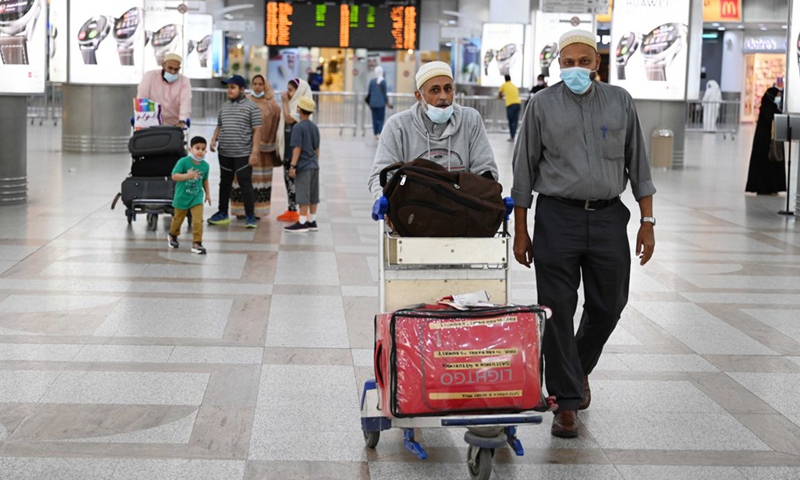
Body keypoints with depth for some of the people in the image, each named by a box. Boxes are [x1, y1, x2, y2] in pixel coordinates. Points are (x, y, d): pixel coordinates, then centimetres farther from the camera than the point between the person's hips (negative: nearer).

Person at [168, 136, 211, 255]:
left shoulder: (205, 165, -5)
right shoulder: (183, 162, -19)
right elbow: (174, 176, -23)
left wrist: (208, 193, 12)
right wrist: (188, 175, -35)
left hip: (197, 197, 2)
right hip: (182, 196, -2)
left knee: (198, 220, -12)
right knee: (178, 219, 19)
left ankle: (197, 243, -4)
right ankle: (173, 235, 46)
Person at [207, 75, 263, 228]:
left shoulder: (251, 107, -5)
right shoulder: (225, 106, 13)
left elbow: (257, 131, -8)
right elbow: (219, 126, 22)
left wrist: (254, 152, -14)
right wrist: (214, 139, 2)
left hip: (243, 154, -6)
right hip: (224, 153, 6)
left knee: (245, 184, -5)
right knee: (225, 183, 14)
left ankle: (250, 216, -1)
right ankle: (222, 213, 24)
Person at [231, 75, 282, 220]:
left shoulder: (272, 104, 6)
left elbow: (276, 124, 4)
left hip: (264, 145, 0)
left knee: (261, 176, 2)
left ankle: (258, 210, 8)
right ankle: (242, 209, 5)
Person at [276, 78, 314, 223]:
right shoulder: (292, 104, 15)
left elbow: (289, 119, -22)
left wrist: (285, 103, -11)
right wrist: (280, 145, 17)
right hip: (288, 148, 9)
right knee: (288, 178, 11)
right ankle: (291, 210, 18)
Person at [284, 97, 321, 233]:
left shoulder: (298, 127, -12)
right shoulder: (314, 127, 10)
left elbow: (297, 148, -17)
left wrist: (292, 166, -16)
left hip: (303, 167, -8)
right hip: (314, 166, 8)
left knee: (303, 196, -5)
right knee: (313, 196, 11)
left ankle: (302, 223, -3)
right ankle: (312, 221, 16)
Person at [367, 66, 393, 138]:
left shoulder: (372, 81, 2)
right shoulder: (383, 81, -9)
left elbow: (369, 92, 5)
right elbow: (384, 93, -7)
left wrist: (369, 102, 19)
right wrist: (387, 102, 4)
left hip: (373, 103, 4)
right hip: (381, 103, -4)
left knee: (375, 118, 10)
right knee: (381, 118, 3)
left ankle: (376, 134, 12)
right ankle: (379, 133, -9)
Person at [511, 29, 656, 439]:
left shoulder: (620, 102, 7)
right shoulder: (542, 105, 2)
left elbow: (637, 164, 10)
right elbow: (524, 170, 5)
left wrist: (647, 222, 4)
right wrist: (520, 232, 3)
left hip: (608, 217, 2)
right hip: (558, 217, -2)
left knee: (607, 307, 8)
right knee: (558, 311, -3)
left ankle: (579, 369, 36)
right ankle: (566, 401, 6)